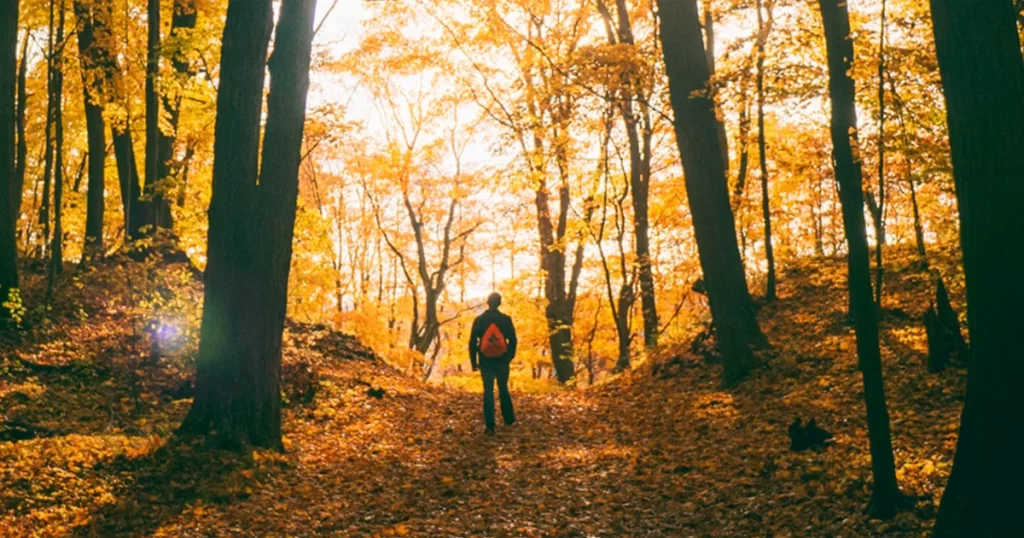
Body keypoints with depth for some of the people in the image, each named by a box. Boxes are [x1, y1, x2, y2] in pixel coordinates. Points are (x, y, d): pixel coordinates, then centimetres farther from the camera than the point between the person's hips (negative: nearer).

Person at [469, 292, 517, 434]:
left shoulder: (479, 320, -3)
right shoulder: (506, 319, -4)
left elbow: (473, 342, -3)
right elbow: (513, 340, -1)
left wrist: (473, 361, 5)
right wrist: (510, 356, 15)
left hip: (485, 361, -1)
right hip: (502, 360, 1)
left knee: (488, 391, 2)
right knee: (503, 389, 17)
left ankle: (490, 426, -3)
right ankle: (509, 419, 23)